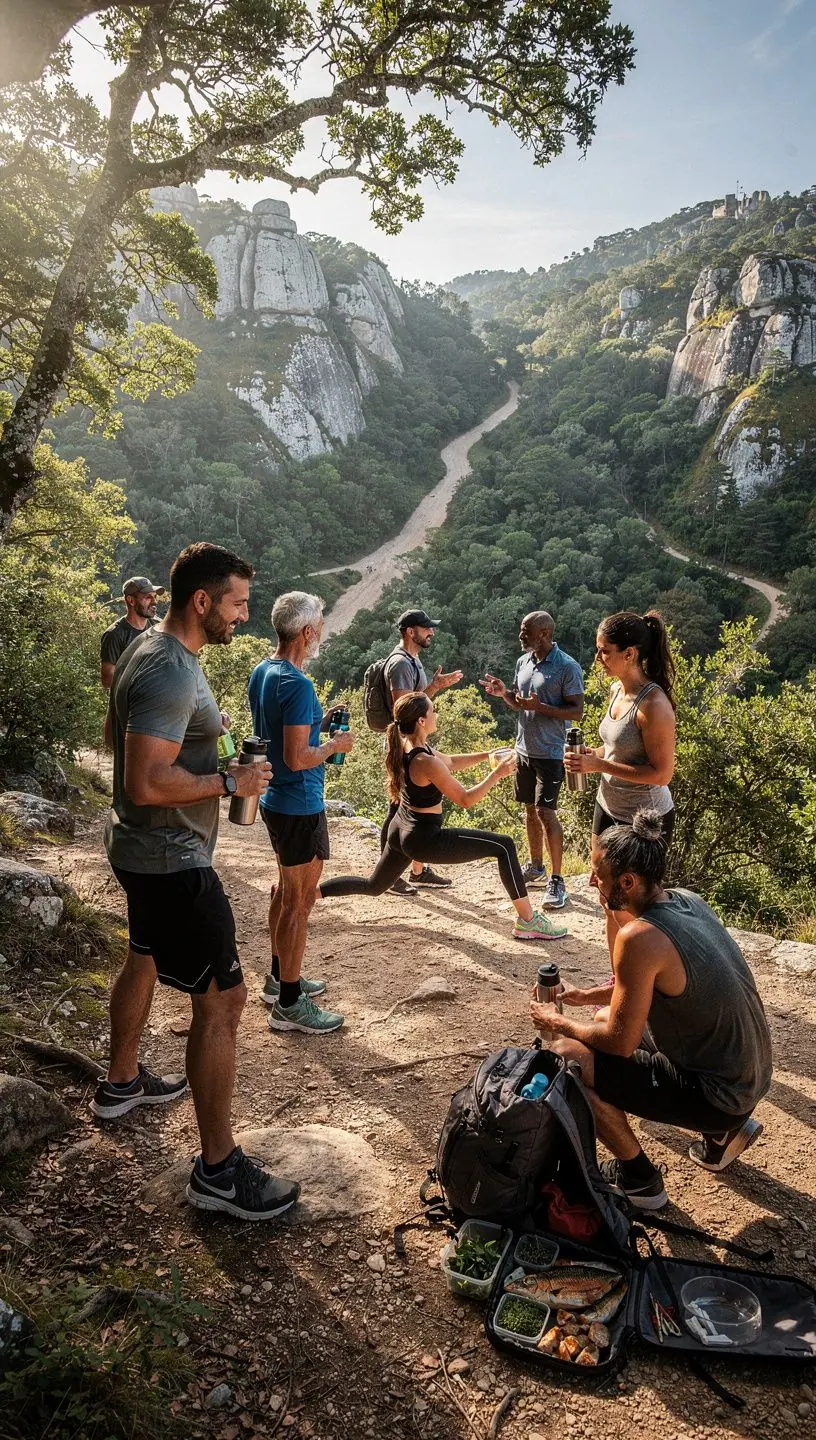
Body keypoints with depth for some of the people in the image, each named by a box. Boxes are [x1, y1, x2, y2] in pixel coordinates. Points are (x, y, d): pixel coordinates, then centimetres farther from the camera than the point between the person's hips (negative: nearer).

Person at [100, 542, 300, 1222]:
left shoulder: (155, 650, 7)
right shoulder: (171, 673, -26)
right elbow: (147, 784, -31)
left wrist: (207, 731, 12)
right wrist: (230, 782, -22)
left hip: (141, 850, 11)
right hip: (171, 860, -11)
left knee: (146, 958, 29)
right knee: (222, 999, -7)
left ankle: (122, 1082, 51)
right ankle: (219, 1171, 3)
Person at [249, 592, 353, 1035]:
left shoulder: (261, 672, 5)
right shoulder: (297, 685, -24)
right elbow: (296, 759, -27)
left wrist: (318, 725, 10)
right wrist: (335, 745, -11)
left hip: (275, 800, 10)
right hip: (300, 807, -10)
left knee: (286, 888, 23)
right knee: (299, 901, 1)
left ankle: (279, 977, 37)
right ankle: (289, 1004, 12)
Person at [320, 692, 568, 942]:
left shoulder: (406, 745, 2)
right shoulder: (425, 762, -26)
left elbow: (449, 763, 16)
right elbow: (465, 800, -18)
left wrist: (486, 755, 11)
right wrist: (497, 774, -17)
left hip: (400, 830, 9)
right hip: (425, 839, -9)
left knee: (373, 885, 28)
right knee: (504, 847, -4)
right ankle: (528, 921, 0)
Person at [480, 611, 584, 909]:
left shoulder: (567, 667, -14)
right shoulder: (522, 662, 7)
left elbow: (577, 711, -15)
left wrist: (540, 706, -25)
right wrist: (504, 693, -3)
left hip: (550, 753, -7)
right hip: (524, 749, 7)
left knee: (545, 812, -10)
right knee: (530, 809, 15)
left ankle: (556, 880, -1)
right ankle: (536, 865, 31)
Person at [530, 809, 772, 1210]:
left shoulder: (639, 937, -27)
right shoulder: (687, 900, -1)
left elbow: (621, 1042, -19)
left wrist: (558, 1023, -2)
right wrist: (589, 996, 17)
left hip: (717, 1095, -9)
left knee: (569, 1056, -12)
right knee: (605, 1020, 23)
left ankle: (638, 1179, 8)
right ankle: (724, 1132, 22)